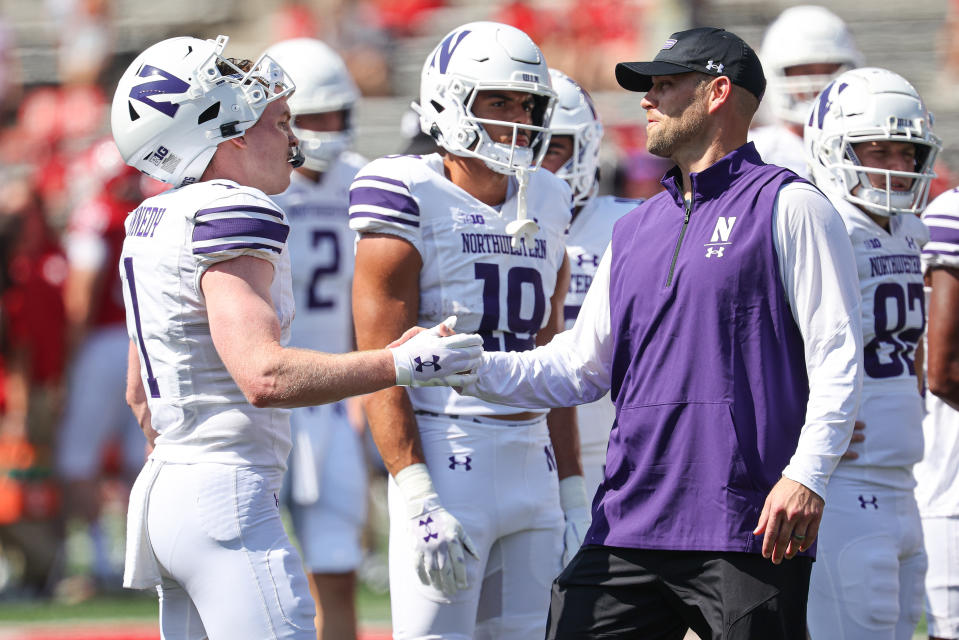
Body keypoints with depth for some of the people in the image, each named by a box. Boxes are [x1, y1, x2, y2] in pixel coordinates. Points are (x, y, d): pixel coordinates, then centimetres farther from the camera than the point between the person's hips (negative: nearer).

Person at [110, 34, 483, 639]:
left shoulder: (152, 222, 15)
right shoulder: (229, 216, -15)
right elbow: (265, 377, -26)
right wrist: (400, 366, -23)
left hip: (169, 485, 10)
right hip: (228, 494, -10)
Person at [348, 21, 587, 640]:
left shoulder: (544, 206, 13)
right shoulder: (412, 200, -6)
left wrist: (574, 495, 14)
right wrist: (418, 499, -18)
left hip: (533, 467, 6)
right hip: (446, 461, -6)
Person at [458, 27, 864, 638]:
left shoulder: (788, 208, -1)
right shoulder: (636, 231, 20)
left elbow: (836, 357, -7)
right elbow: (577, 370, 21)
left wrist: (806, 476, -17)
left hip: (747, 529, -6)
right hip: (631, 530, 6)